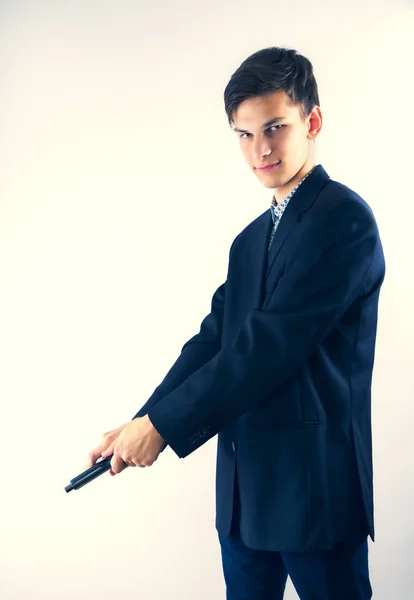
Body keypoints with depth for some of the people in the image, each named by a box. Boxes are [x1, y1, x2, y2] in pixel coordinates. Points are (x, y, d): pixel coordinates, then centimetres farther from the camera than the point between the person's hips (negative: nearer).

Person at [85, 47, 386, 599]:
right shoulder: (250, 239, 15)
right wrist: (141, 423, -3)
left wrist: (164, 425, -15)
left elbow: (270, 345, -19)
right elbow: (213, 340, 8)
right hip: (244, 487, 7)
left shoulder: (343, 218, -13)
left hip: (316, 485, -7)